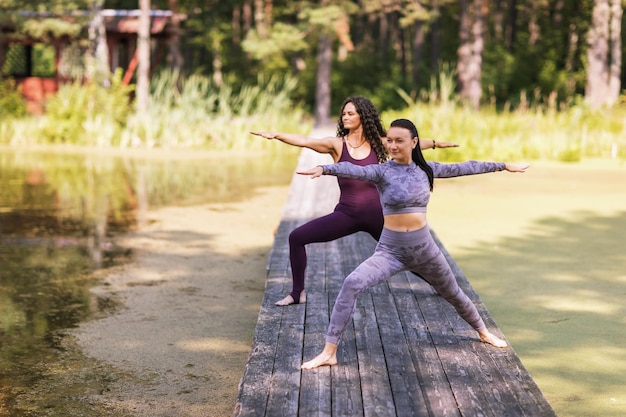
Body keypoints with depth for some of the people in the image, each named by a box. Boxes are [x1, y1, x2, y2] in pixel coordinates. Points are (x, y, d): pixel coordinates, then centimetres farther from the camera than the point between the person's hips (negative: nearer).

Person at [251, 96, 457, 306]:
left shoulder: (377, 143, 1)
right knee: (297, 237, -11)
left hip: (376, 214, 1)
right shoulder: (336, 144, -4)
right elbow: (303, 141, -18)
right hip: (346, 214, 0)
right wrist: (275, 135, -31)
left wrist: (436, 143, 14)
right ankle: (297, 293, 0)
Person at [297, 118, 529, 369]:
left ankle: (483, 332, 52)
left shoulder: (427, 169, 0)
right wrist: (324, 169, -51)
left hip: (424, 249, 3)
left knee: (453, 294, 22)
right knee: (352, 284, -25)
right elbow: (354, 170, -31)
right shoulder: (382, 172, -11)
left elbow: (465, 168, 11)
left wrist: (503, 166, 21)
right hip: (390, 251, -3)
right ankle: (329, 353, -21)